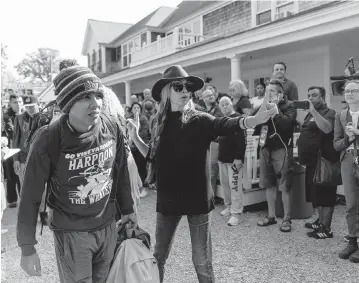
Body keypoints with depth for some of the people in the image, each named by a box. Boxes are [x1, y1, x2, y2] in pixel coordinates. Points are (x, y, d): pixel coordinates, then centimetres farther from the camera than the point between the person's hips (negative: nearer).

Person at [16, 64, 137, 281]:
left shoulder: (113, 128, -10)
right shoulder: (48, 141, -21)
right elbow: (31, 197, -12)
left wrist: (127, 209, 13)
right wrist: (27, 247, -7)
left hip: (108, 226, 4)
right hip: (71, 232, -4)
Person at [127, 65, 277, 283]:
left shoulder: (200, 120, -8)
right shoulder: (161, 123, 5)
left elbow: (227, 125, -28)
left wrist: (256, 119, -45)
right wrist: (135, 137, 5)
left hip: (197, 198, -3)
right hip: (167, 199, 4)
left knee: (202, 261, 7)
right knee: (158, 256, 16)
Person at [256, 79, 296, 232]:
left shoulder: (288, 106, -5)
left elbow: (285, 123, -24)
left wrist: (275, 107, -18)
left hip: (281, 149, -6)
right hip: (266, 149, 6)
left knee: (284, 186, -2)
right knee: (269, 184, 12)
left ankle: (287, 219, 9)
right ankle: (271, 216, 24)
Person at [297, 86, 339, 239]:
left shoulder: (329, 113, -9)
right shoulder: (310, 114, 17)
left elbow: (327, 128, -30)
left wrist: (313, 111, -30)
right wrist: (302, 156, 15)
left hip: (324, 161, -9)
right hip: (312, 161, 9)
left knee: (324, 194, -4)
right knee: (315, 193, 16)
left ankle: (326, 228, 2)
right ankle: (321, 220, 30)